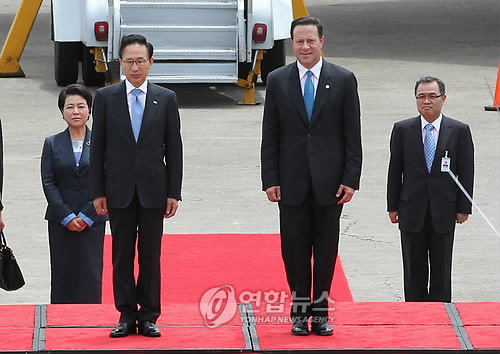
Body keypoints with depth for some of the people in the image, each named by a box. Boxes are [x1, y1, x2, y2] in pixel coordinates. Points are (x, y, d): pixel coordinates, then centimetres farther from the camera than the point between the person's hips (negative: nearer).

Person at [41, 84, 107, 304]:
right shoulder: (52, 144, 6)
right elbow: (48, 183, 1)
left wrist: (87, 216, -8)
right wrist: (67, 216, -9)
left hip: (92, 221, -1)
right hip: (60, 222, 1)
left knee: (90, 275, -3)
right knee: (63, 275, 0)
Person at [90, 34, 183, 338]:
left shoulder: (166, 99, 3)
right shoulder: (106, 97, 3)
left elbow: (174, 149, 4)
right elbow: (98, 147, 3)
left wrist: (174, 192, -1)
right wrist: (98, 192, -1)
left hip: (153, 189, 0)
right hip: (119, 190, 0)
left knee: (151, 256, 3)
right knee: (122, 256, 4)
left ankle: (149, 317, 10)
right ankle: (127, 316, 11)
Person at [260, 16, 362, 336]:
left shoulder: (343, 80, 1)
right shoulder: (278, 80, 4)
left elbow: (352, 135, 1)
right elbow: (270, 136, 4)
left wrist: (351, 179, -5)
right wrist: (270, 179, -2)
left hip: (329, 181, 0)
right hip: (292, 180, 1)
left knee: (326, 249, 4)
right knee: (295, 248, 3)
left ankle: (321, 310, 12)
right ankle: (300, 311, 12)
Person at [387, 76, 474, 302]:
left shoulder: (459, 131, -1)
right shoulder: (402, 130, 1)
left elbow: (466, 172, 1)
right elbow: (395, 171, 4)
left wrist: (463, 208, -2)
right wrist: (393, 207, 2)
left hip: (443, 211, -1)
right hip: (412, 211, 1)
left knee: (442, 269, 5)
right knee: (414, 269, 6)